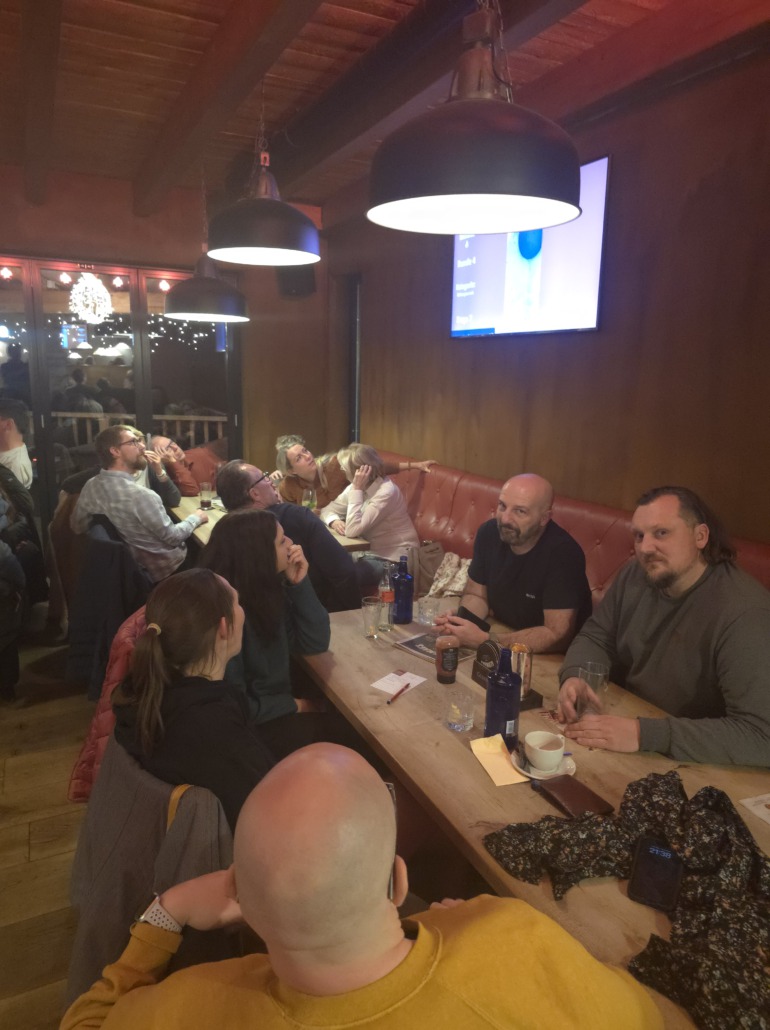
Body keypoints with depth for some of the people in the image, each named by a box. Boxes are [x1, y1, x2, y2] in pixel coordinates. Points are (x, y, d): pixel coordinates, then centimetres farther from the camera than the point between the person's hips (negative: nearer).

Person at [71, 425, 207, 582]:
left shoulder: (89, 486, -10)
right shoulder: (140, 495, -34)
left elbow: (77, 527, 6)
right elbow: (173, 537, -24)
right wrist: (195, 518, -4)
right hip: (160, 569, -7)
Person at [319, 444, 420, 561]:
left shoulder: (386, 492, -24)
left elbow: (352, 531, -30)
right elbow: (328, 510, 5)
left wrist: (357, 489, -27)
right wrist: (334, 521, -18)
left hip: (395, 559, -7)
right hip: (373, 551, 7)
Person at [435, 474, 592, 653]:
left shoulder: (563, 553, -25)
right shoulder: (489, 532, -7)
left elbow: (557, 635, -26)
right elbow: (476, 594, 4)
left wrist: (485, 640, -31)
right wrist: (460, 619, -18)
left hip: (552, 657, -5)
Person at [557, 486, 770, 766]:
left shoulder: (744, 612, -25)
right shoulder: (636, 574, -4)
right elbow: (596, 637, 7)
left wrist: (644, 733, -35)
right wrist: (575, 677, -15)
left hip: (695, 766, -6)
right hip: (627, 718, 6)